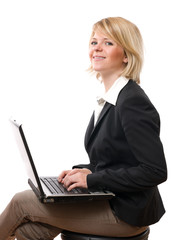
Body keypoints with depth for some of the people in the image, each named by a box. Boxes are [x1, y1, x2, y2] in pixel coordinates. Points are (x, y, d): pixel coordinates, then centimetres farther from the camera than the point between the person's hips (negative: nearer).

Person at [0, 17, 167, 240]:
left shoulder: (133, 101, -20)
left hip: (125, 212, -8)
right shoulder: (109, 99, 10)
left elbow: (156, 171, -24)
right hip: (108, 198, 8)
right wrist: (83, 171, 0)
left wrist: (92, 178, -20)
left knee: (22, 202, -4)